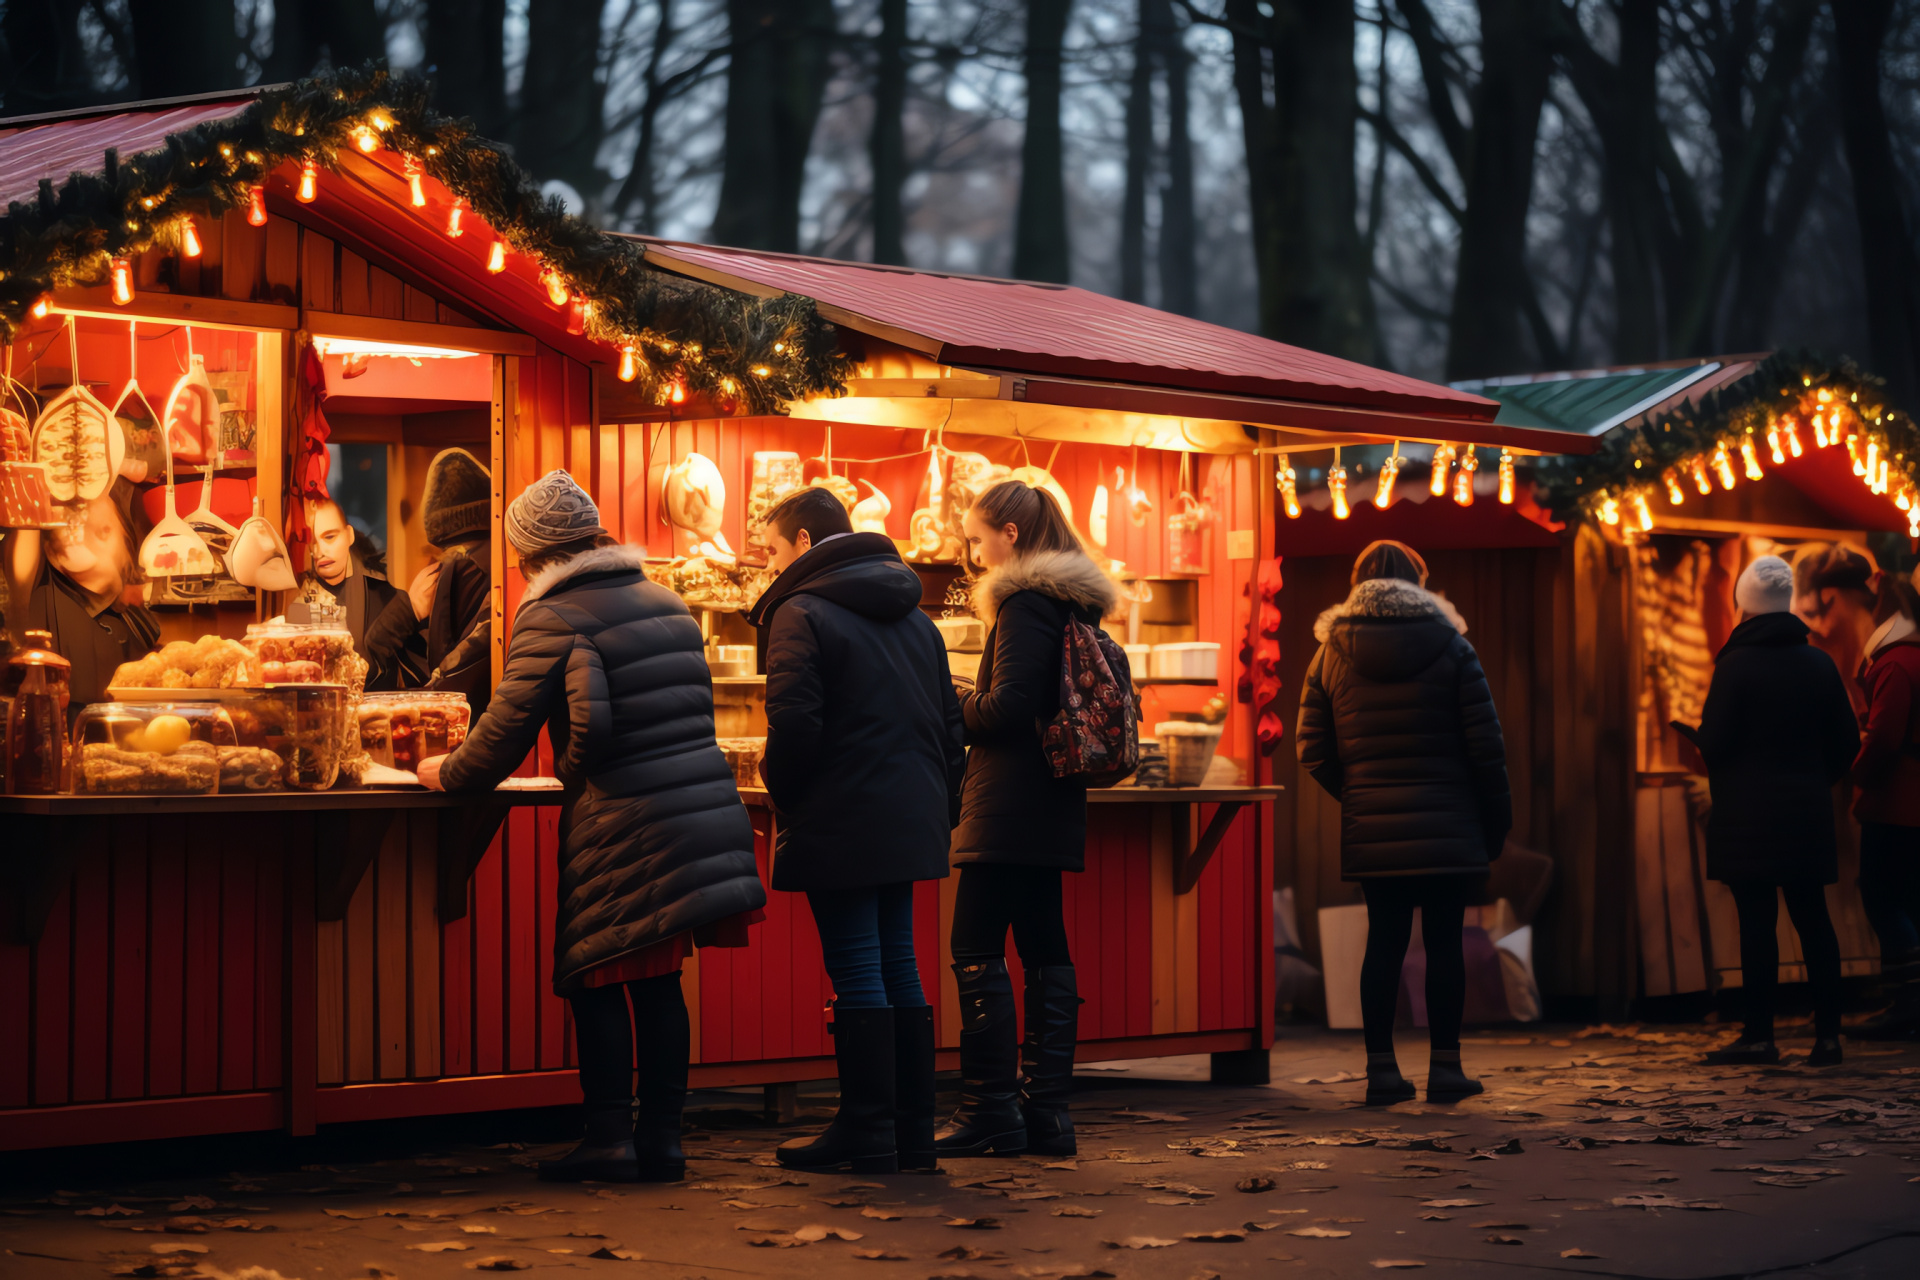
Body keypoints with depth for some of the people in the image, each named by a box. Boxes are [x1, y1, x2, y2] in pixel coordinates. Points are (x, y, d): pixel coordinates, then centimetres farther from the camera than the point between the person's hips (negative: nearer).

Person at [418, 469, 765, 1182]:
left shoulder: (555, 619, -6)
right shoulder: (666, 604, 18)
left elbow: (510, 724, -10)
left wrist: (453, 774, 7)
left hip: (621, 829, -7)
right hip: (706, 814, 7)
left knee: (597, 980, 2)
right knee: (658, 982, 11)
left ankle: (609, 1136, -1)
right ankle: (661, 1137, 12)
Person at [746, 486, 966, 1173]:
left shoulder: (802, 613, -9)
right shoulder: (915, 618, 16)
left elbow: (794, 723, -18)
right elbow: (949, 720, 16)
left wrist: (782, 791, -3)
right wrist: (939, 800, 19)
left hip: (841, 822, -7)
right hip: (911, 819, 8)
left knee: (857, 973, -3)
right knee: (898, 965, 11)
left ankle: (866, 1133, 0)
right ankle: (912, 1129, 13)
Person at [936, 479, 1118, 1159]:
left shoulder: (1025, 603, -12)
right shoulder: (1074, 605, 16)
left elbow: (1009, 707, -19)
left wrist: (955, 704, -1)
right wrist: (973, 708, 17)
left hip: (1009, 804, -10)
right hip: (1054, 806, 10)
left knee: (977, 953, -6)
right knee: (1044, 951, 8)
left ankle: (991, 1110, -7)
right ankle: (1046, 1110, 9)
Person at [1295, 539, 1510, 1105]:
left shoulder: (1331, 654, 4)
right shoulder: (1451, 647, -2)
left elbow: (1313, 750, 3)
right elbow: (1485, 743, -4)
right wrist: (1497, 819, 5)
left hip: (1370, 826, 2)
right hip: (1447, 825, -2)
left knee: (1384, 941, 7)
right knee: (1444, 942, 3)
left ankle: (1381, 1068, 6)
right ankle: (1445, 1067, 4)